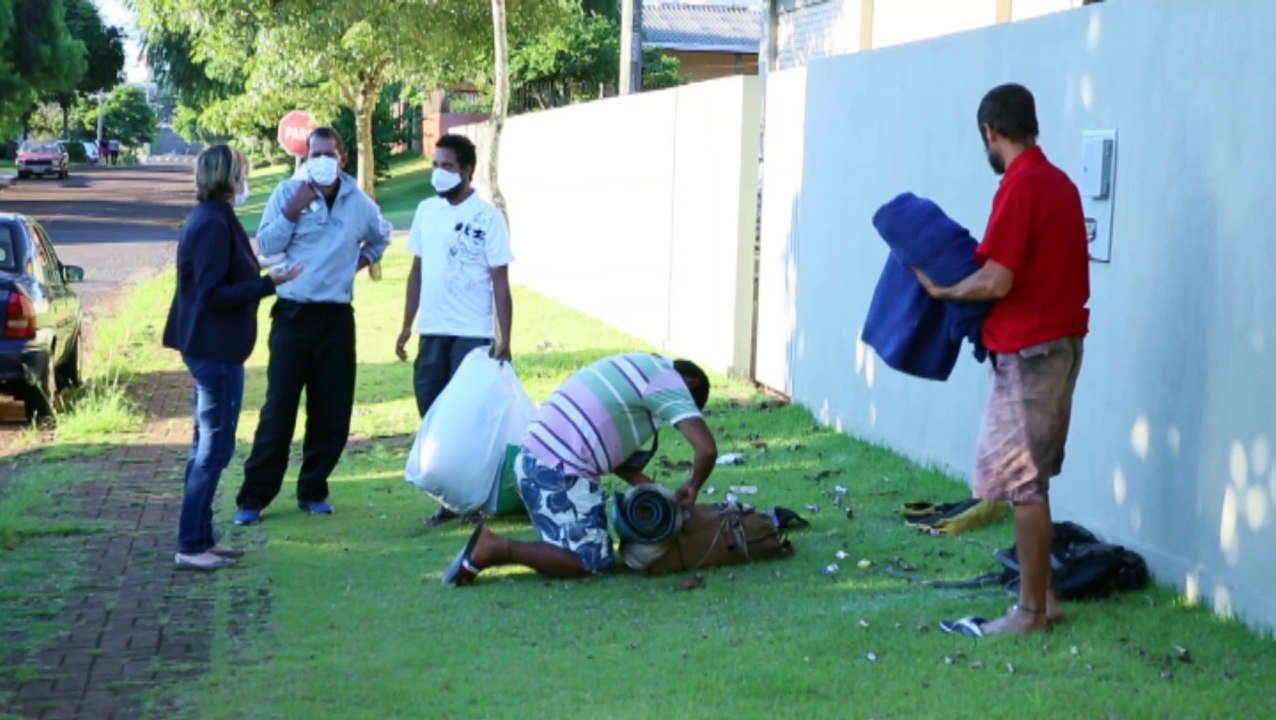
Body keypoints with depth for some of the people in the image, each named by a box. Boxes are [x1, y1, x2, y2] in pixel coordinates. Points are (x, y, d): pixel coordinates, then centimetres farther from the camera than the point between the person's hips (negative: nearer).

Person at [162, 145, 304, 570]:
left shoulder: (211, 218, 11)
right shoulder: (214, 223, -18)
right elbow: (214, 293, -22)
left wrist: (260, 280, 19)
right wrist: (268, 284, -21)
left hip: (209, 347, 10)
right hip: (216, 348, -10)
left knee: (207, 445, 15)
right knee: (215, 447, -4)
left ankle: (201, 539, 22)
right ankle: (191, 546, 0)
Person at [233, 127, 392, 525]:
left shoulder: (359, 202, 7)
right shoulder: (288, 192, -2)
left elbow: (381, 236, 28)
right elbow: (266, 246, -7)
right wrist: (291, 213, -17)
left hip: (337, 317, 3)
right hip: (293, 314, -3)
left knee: (333, 411, 6)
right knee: (279, 410, -5)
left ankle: (312, 491, 20)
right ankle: (254, 496, 1)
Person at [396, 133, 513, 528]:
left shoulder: (487, 216, -7)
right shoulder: (426, 211, 8)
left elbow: (500, 282, -7)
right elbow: (417, 271, 14)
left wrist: (505, 340, -11)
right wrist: (406, 327, 11)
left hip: (472, 333, -5)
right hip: (431, 332, 5)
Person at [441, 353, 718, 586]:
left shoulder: (639, 369, 24)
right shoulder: (670, 382, -3)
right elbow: (707, 448, -15)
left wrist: (644, 485, 13)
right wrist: (693, 486, 5)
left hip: (533, 461, 9)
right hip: (558, 472, -9)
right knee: (589, 561, -2)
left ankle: (490, 545, 6)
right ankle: (495, 549, -9)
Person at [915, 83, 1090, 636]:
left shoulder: (1019, 187, -17)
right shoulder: (1060, 182, 12)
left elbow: (996, 282, -20)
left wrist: (942, 290, -5)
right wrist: (972, 264, 16)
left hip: (1029, 351, -9)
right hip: (1060, 341, 9)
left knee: (1022, 481, -3)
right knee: (1030, 478, 15)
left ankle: (1031, 611, 2)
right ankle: (1042, 595, 21)